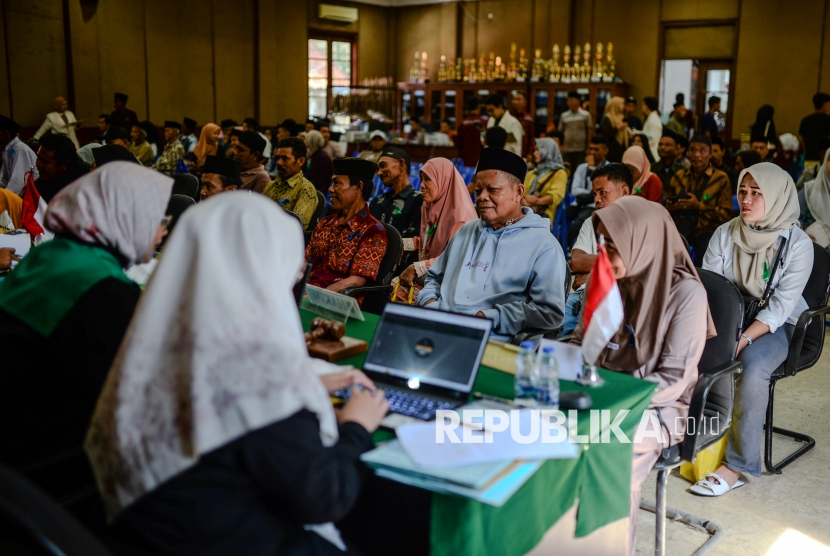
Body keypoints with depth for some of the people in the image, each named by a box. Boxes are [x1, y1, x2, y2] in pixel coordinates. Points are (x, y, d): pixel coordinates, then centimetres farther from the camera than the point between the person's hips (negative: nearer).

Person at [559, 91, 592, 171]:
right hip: (567, 149, 2)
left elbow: (589, 131, 4)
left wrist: (588, 148, -2)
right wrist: (560, 146, 2)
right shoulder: (564, 116, 9)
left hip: (581, 149, -1)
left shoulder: (585, 115, 5)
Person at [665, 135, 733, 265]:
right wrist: (671, 207, -4)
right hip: (680, 227, 3)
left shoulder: (721, 179, 5)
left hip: (706, 230, -3)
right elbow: (667, 207, 20)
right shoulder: (679, 176, 16)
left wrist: (699, 206, -13)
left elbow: (726, 214, -1)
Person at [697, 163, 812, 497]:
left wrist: (742, 340, -28)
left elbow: (780, 306, -17)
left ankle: (738, 465, -23)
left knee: (753, 366, -34)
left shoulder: (797, 243, -12)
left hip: (777, 326, -4)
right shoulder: (726, 234, 0)